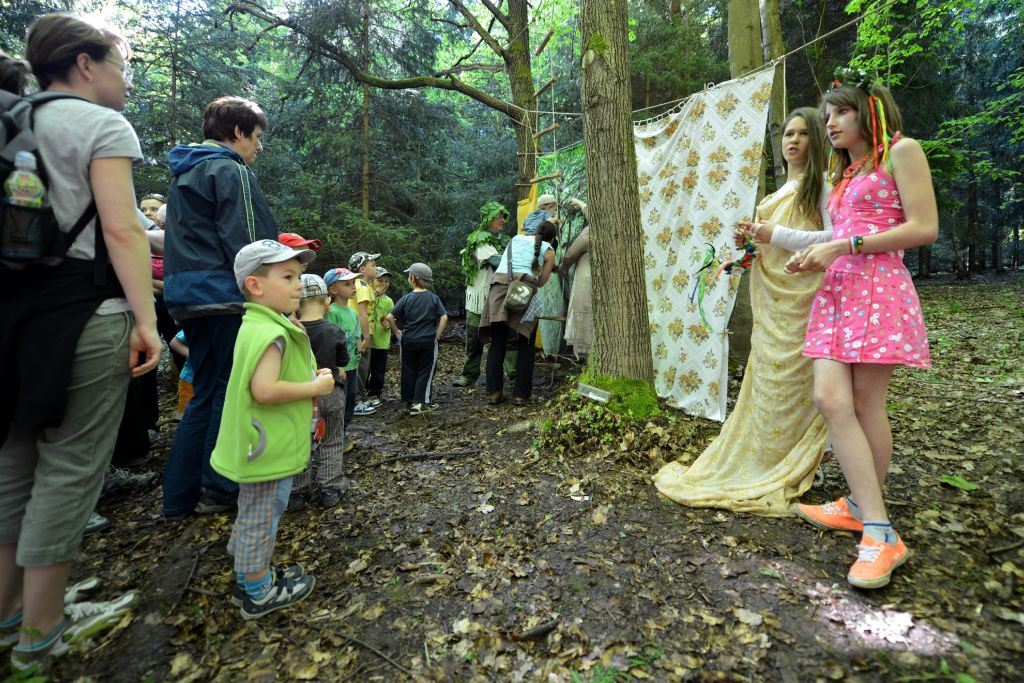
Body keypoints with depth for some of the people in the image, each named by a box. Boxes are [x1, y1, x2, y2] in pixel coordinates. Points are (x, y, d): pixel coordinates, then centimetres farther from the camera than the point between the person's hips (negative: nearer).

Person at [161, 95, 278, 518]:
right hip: (225, 295, -9)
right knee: (229, 392, 1)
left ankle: (181, 495, 19)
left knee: (206, 393, 14)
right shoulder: (232, 171, -7)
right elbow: (246, 244, -15)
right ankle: (220, 490, 12)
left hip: (189, 296, 9)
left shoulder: (185, 173, 23)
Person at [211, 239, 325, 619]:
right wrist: (316, 387, -22)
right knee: (261, 519, 8)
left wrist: (308, 376, 7)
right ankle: (259, 594, 27)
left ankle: (248, 575, 44)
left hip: (261, 445, 10)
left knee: (252, 516, 25)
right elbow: (265, 390, -33)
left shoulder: (256, 326, 9)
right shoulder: (271, 333, -25)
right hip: (269, 450, -10)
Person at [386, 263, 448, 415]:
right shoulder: (433, 298, -4)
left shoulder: (406, 299, -3)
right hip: (428, 341, -1)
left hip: (408, 341, 1)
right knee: (425, 372, 6)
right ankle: (419, 403, 3)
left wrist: (397, 332, 3)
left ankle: (410, 401, 21)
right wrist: (438, 335, -5)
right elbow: (444, 318, -12)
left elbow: (390, 317, -8)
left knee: (409, 372, 13)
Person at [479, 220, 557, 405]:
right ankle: (521, 394, 5)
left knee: (497, 343, 7)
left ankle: (493, 392, 7)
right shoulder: (548, 250, 16)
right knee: (525, 345, 7)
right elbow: (541, 282, 14)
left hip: (498, 286, 3)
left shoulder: (516, 239, 27)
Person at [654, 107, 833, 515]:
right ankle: (763, 463, 16)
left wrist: (778, 236, -16)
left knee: (789, 382, -5)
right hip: (770, 298, 8)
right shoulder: (782, 192, 23)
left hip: (798, 296, -8)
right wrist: (755, 238, 9)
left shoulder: (821, 184, -1)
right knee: (767, 380, 7)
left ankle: (785, 470, 7)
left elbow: (836, 236, -13)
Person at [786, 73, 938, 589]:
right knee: (829, 398, -8)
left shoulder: (900, 151, 3)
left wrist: (843, 246, -13)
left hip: (878, 287, -7)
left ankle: (866, 510, 6)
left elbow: (925, 228, -8)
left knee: (866, 406, -6)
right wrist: (817, 257, 9)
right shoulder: (846, 174, 26)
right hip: (836, 289, 7)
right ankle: (877, 527, 1)